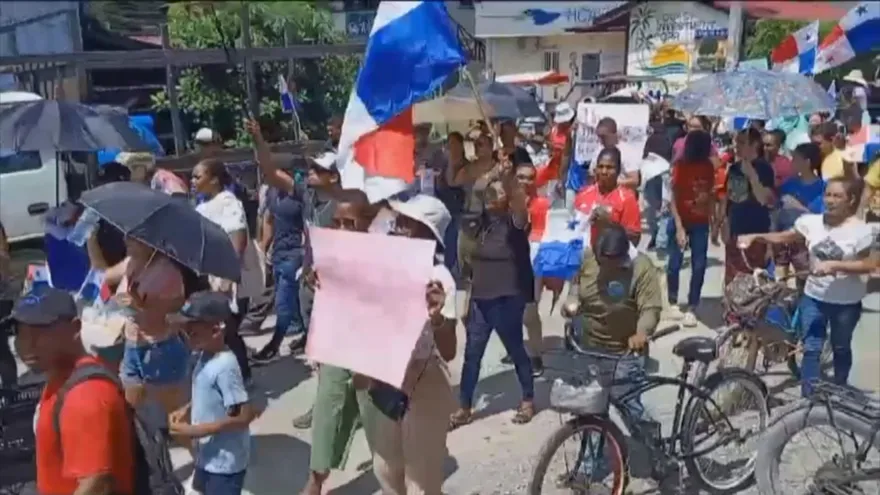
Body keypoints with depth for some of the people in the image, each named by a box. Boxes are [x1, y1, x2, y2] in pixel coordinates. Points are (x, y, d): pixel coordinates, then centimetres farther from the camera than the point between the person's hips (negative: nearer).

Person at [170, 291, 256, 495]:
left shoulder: (224, 366, -28)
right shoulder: (205, 356, 0)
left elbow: (245, 415, -28)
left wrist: (197, 431, -26)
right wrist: (186, 409, 0)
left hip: (226, 460, -9)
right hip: (208, 454, 9)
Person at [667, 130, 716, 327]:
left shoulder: (708, 166, 0)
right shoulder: (681, 165, -12)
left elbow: (710, 196, 8)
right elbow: (672, 199, -12)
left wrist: (713, 223, 7)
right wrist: (679, 227, -18)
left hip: (700, 223, 4)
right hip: (681, 221, -3)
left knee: (699, 266, -1)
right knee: (675, 263, 5)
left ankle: (691, 308, 6)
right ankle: (673, 303, 23)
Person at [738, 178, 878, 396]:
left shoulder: (860, 230, -14)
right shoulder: (811, 222, -6)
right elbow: (781, 237, 2)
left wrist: (834, 265, -25)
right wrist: (755, 237, -14)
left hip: (846, 302, -1)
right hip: (814, 297, 2)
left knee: (841, 348, 18)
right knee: (811, 349, 0)